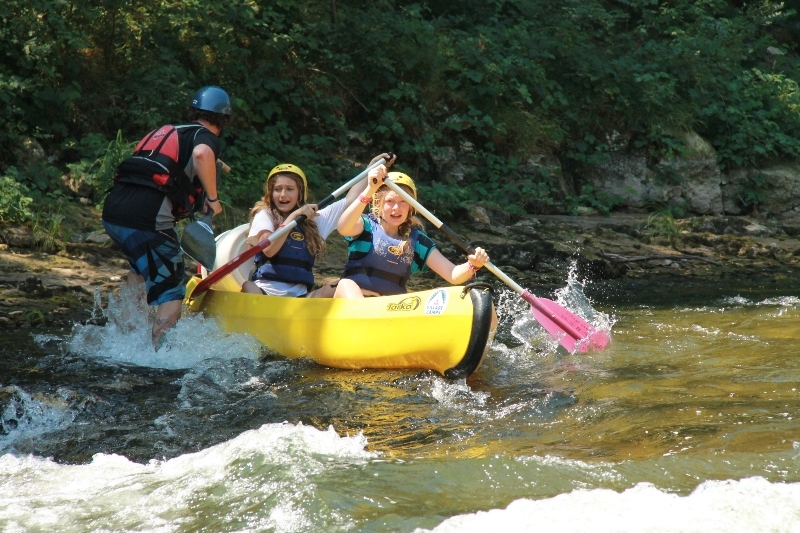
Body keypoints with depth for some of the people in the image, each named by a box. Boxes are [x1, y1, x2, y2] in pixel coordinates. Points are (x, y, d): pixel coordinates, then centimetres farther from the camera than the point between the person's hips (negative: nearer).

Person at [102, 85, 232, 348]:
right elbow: (201, 154, -19)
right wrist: (212, 198, -7)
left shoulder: (167, 132, 27)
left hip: (112, 210, 7)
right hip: (146, 219, -7)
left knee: (143, 267, 33)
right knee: (171, 292, 4)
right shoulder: (206, 137, 6)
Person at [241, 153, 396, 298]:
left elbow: (350, 200, 23)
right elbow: (268, 250, -9)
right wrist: (292, 217, -6)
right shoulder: (264, 215, 9)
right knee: (247, 287, -35)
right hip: (265, 291, -4)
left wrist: (372, 167, 24)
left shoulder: (313, 219, 20)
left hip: (299, 295, 4)